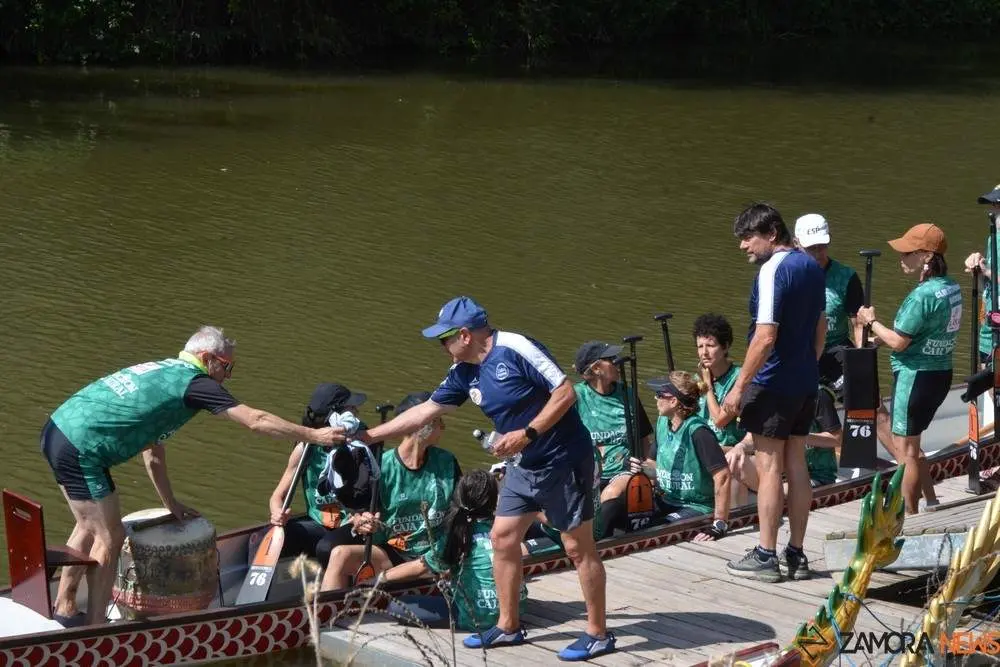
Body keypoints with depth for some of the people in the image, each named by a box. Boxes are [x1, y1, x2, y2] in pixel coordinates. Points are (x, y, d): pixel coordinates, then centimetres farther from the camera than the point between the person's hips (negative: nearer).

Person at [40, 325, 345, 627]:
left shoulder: (160, 372, 21)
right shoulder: (194, 382, -6)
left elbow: (152, 447, 26)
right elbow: (256, 421, -7)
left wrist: (170, 504, 30)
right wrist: (313, 435, 2)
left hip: (58, 429, 10)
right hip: (81, 449, -10)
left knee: (90, 527, 24)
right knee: (110, 538, 1)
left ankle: (64, 610, 32)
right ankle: (94, 628, 9)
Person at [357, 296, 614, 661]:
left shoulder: (516, 349, -20)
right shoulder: (465, 372, 5)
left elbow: (566, 392, -20)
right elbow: (426, 410, 13)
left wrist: (527, 433, -24)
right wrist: (369, 435, 14)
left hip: (563, 461, -9)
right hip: (523, 465, 9)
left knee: (578, 547, -1)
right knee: (503, 537, 10)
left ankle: (598, 634, 8)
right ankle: (508, 626, 24)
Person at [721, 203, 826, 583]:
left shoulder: (773, 271, -17)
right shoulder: (811, 267, 10)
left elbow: (765, 338, -23)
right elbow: (821, 328, 18)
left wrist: (739, 386, -19)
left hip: (774, 384, -9)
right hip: (806, 382, 9)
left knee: (769, 468, -3)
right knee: (796, 465, 11)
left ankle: (766, 556, 1)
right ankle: (795, 553, 16)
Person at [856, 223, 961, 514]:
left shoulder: (923, 295, -22)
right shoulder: (952, 287, 6)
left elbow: (898, 342, -19)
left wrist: (871, 322, -3)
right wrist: (881, 336, 11)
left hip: (916, 376, -9)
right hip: (941, 372, 9)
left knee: (905, 449, 3)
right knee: (909, 444, 22)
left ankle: (910, 517, 10)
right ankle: (932, 505, 24)